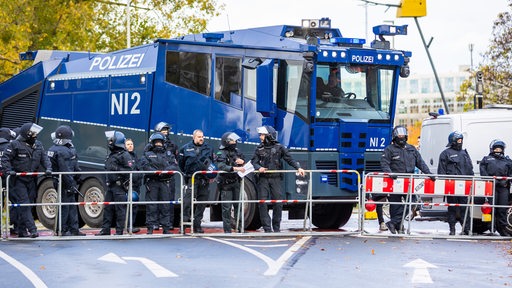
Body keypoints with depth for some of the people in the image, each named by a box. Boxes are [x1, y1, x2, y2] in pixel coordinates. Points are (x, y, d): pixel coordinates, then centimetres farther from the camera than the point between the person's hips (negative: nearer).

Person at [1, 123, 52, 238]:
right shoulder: (15, 145, -8)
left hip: (31, 180, 7)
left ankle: (22, 231, 16)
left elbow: (44, 158, 11)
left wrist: (48, 168, -8)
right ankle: (32, 230, -19)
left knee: (27, 205, 9)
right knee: (24, 204, -12)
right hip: (18, 180, -6)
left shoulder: (38, 146, 11)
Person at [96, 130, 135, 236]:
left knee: (120, 209, -5)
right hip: (110, 185, 9)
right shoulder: (111, 155, 19)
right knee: (107, 208, 9)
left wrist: (116, 169, -21)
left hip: (120, 186, -9)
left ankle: (119, 231, -2)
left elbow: (129, 170, -16)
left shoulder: (125, 155, -9)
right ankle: (105, 230, 13)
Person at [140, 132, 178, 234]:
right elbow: (145, 166, -6)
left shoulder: (168, 155, 18)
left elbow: (174, 166, 2)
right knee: (151, 206, -4)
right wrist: (156, 172, -18)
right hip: (152, 183, -2)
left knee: (165, 206, 1)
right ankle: (150, 228, -2)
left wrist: (164, 171, -16)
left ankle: (166, 228, 4)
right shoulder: (147, 155, 12)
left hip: (164, 183, 2)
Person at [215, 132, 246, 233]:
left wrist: (242, 161, -3)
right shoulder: (222, 154, -9)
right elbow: (221, 166, -26)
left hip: (236, 182, 6)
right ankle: (227, 229, 0)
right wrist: (235, 168, -36)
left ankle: (240, 227, 15)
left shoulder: (237, 152, 13)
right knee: (227, 207, -4)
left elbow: (245, 161, 21)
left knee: (238, 205, 8)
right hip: (226, 184, -6)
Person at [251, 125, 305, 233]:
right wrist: (259, 167, -15)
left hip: (275, 178, -1)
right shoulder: (259, 149, 9)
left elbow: (289, 159, 2)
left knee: (278, 202, -3)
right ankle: (267, 228, 0)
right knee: (262, 203, -5)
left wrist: (298, 168, -11)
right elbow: (254, 162, 6)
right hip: (263, 179, 1)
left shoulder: (279, 147, 3)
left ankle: (276, 228, 10)